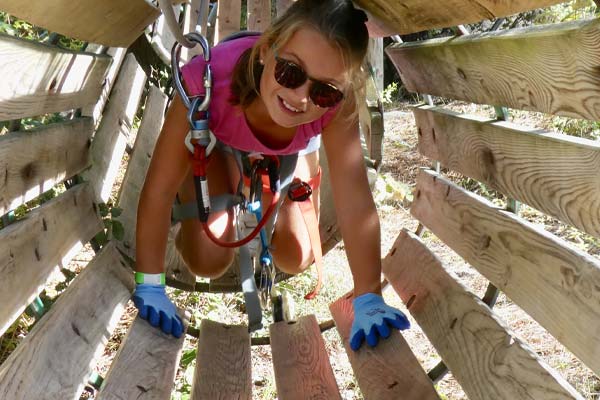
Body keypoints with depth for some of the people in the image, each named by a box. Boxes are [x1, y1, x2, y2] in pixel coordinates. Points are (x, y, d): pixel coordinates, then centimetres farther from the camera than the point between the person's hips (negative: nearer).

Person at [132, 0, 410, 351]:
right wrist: (150, 286, -36)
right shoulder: (209, 80, -46)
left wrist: (369, 299, -41)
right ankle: (189, 204, 24)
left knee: (296, 259, 2)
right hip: (213, 140, -1)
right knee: (209, 262, -10)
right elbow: (159, 187, -39)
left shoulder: (336, 104, -40)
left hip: (290, 151, 2)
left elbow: (356, 202, -39)